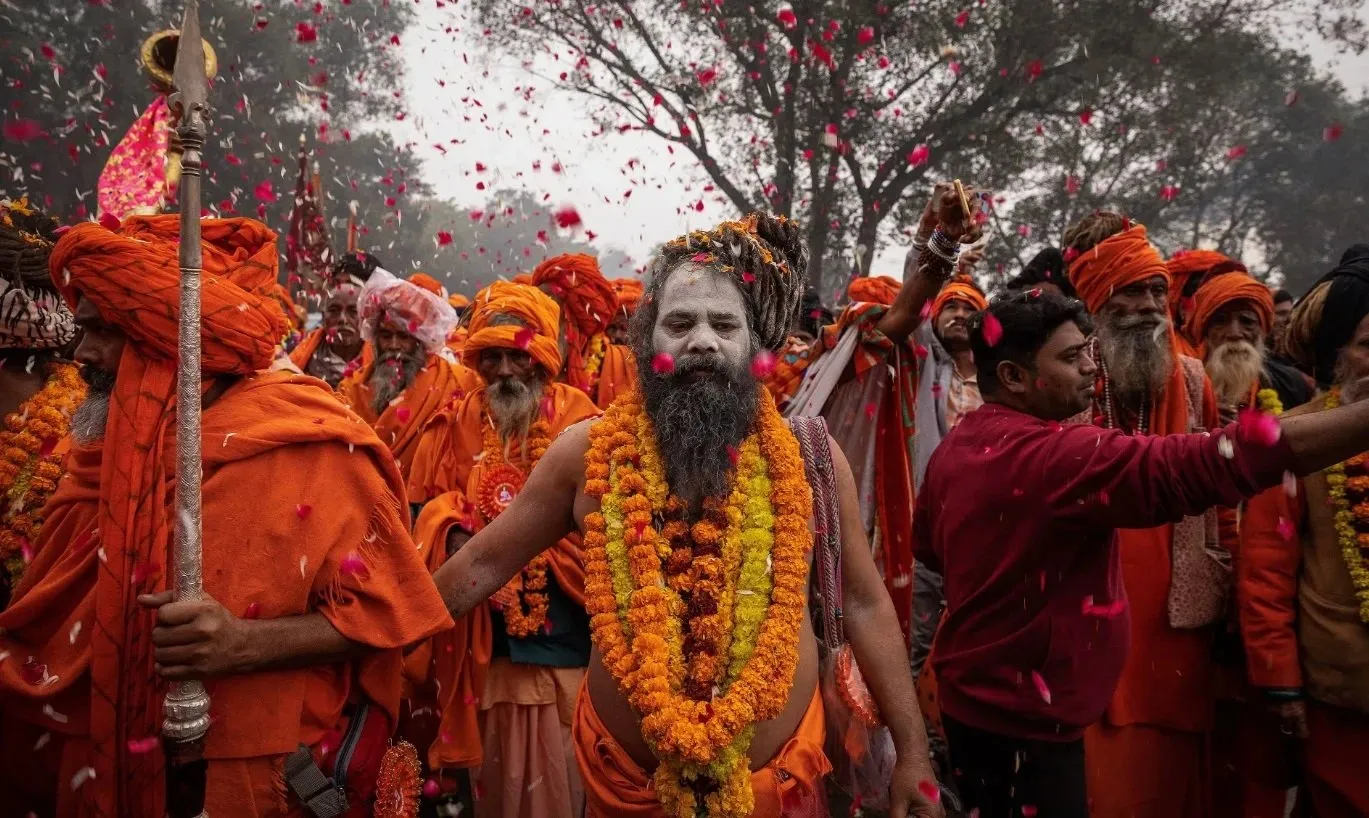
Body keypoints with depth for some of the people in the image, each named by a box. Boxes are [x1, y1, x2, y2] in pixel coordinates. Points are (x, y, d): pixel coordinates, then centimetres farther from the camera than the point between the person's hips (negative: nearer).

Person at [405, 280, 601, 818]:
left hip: (568, 634, -2)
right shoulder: (457, 426, 6)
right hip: (488, 638, 2)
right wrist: (453, 532, -10)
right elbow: (432, 502, 10)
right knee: (501, 773, 15)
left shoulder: (580, 422, -4)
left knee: (567, 770, 8)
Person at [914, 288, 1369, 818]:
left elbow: (926, 544, 17)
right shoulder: (1055, 455, -27)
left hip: (973, 698, 9)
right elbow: (1204, 466, -35)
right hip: (1024, 720, -9)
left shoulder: (954, 447, 3)